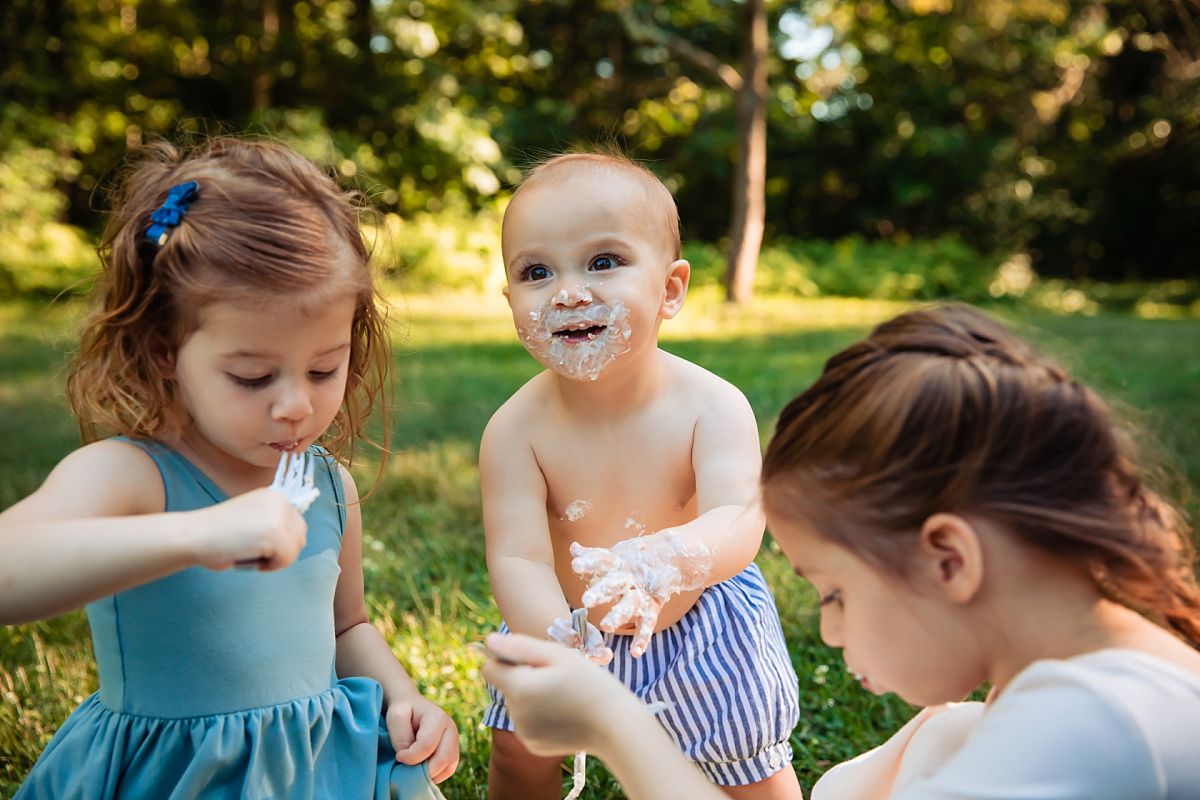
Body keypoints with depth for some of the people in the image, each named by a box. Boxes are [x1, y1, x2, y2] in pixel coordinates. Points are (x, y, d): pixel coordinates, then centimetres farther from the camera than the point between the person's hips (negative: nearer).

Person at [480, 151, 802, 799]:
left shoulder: (713, 406, -26)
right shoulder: (515, 430, -24)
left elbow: (738, 522, -38)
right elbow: (517, 558, -29)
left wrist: (668, 558, -61)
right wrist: (559, 641, -50)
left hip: (701, 627, 0)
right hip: (572, 628, 1)